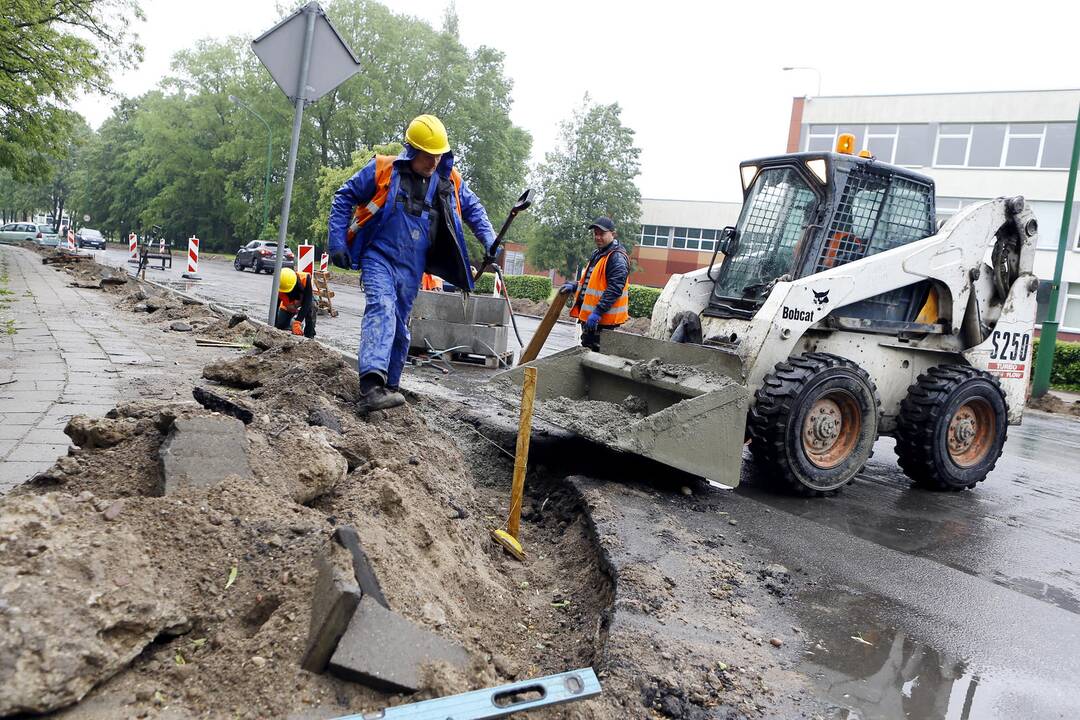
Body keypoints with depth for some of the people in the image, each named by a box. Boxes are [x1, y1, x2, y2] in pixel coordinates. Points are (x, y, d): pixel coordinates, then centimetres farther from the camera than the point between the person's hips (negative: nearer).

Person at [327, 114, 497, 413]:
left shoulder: (450, 181, 5)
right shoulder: (383, 170, -7)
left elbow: (473, 208, 20)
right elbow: (344, 198, 0)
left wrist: (489, 241, 6)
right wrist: (337, 243, -6)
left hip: (412, 267, 5)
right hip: (379, 256, -5)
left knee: (399, 325, 11)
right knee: (382, 308, -26)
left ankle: (389, 386, 25)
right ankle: (371, 385, -39)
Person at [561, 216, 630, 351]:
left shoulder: (617, 258, -14)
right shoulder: (597, 255, 18)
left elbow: (615, 289, -23)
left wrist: (597, 312, -28)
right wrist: (574, 287, 12)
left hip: (604, 319, -10)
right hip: (589, 316, 10)